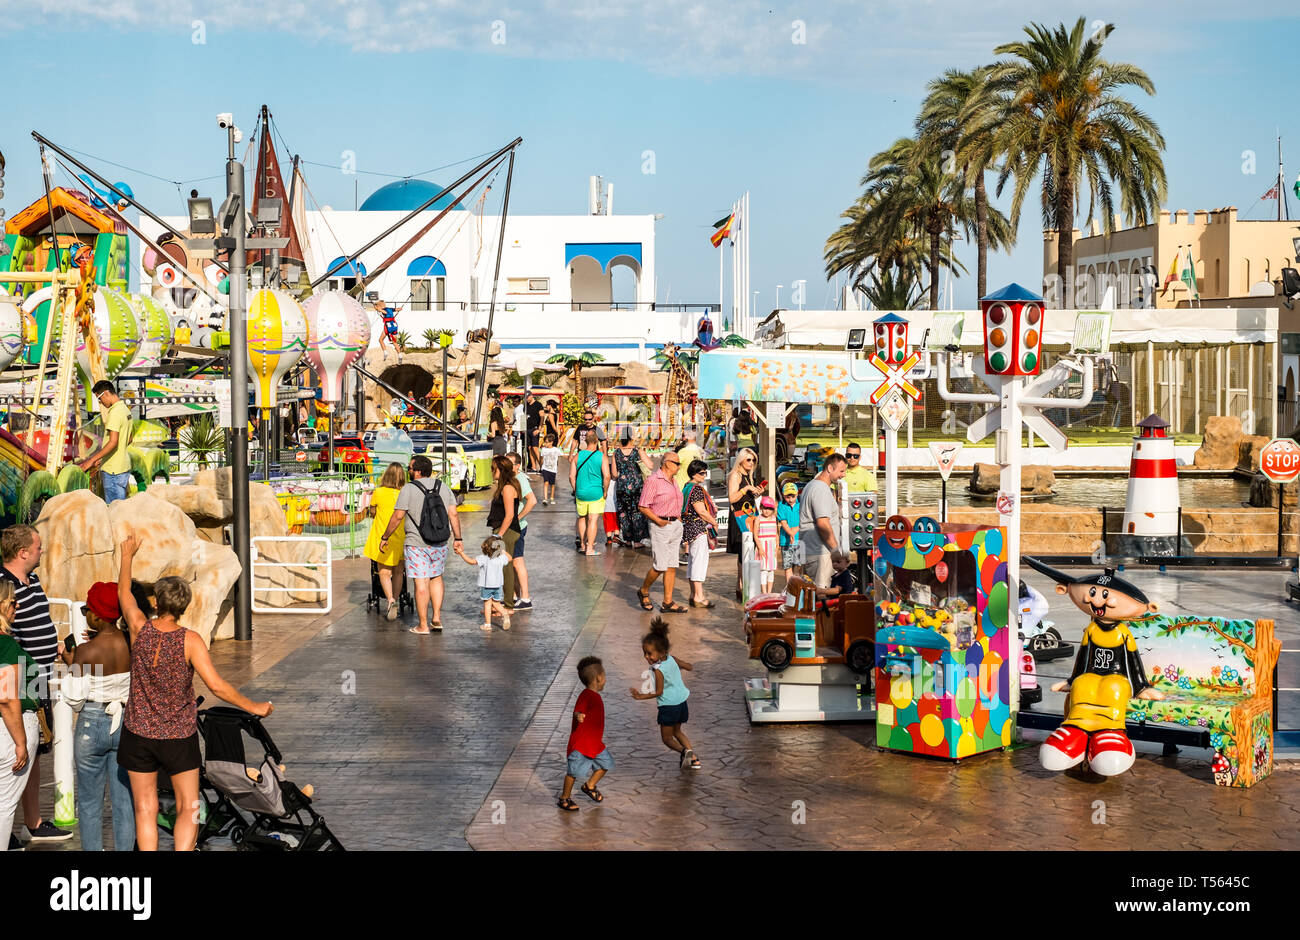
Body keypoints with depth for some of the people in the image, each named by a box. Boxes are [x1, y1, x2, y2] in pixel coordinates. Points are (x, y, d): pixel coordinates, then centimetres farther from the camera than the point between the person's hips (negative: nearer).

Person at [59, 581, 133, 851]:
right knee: (124, 799, 10)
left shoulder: (87, 651, -18)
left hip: (92, 726, -3)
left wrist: (72, 665, 3)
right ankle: (124, 848, 15)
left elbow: (75, 700, -14)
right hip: (126, 725, 4)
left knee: (89, 800, 12)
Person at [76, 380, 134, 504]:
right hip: (124, 466, 10)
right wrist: (101, 457, 25)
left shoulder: (115, 413, -18)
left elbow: (113, 442, -25)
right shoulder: (125, 409, 12)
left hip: (113, 470, -10)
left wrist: (92, 460, -21)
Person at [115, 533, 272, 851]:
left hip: (139, 733, 2)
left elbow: (124, 592, 11)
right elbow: (216, 685, -21)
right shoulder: (190, 640, -15)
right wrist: (254, 707, -8)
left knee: (145, 809, 10)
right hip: (180, 737, -2)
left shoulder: (140, 628, -9)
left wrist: (127, 556, 26)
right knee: (189, 808, 9)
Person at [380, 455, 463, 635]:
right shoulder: (444, 488, 7)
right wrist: (457, 538, 10)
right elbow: (453, 515, 4)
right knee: (436, 577, 21)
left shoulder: (408, 489, -8)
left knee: (421, 583, -3)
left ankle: (423, 626, 0)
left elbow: (397, 517, -10)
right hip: (440, 544, 5)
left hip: (416, 544, -5)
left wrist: (385, 537, 0)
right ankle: (437, 618, 16)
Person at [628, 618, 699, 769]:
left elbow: (659, 692, -17)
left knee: (667, 738, 5)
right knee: (677, 731, 26)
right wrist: (679, 664, 26)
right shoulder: (671, 659, -3)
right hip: (681, 702, 8)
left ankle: (684, 751, -21)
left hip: (668, 705, -8)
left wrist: (642, 696, -9)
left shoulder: (658, 670, -23)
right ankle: (694, 759, 21)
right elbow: (689, 667, 9)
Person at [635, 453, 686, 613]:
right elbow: (643, 507, -12)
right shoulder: (653, 480, -9)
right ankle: (644, 591, 16)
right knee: (659, 566, -8)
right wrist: (658, 520, -18)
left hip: (676, 525, 8)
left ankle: (667, 603, 8)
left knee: (672, 565, 5)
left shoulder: (672, 482, 17)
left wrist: (679, 520, 11)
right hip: (660, 526, -8)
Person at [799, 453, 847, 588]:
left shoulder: (811, 485, 19)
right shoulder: (821, 489, -15)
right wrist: (836, 549, -16)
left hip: (808, 551, 11)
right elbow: (823, 523, -22)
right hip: (818, 553, -11)